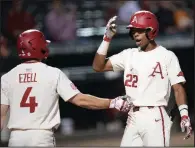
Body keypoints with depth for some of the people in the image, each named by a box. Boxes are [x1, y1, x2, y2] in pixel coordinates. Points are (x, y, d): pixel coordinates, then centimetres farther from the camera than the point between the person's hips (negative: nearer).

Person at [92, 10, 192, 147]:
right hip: (133, 118, 5)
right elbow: (98, 66, 9)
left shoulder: (167, 56, -1)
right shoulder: (129, 55, 12)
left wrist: (184, 115, -16)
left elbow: (178, 88, -4)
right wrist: (107, 38, 1)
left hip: (155, 118, -5)